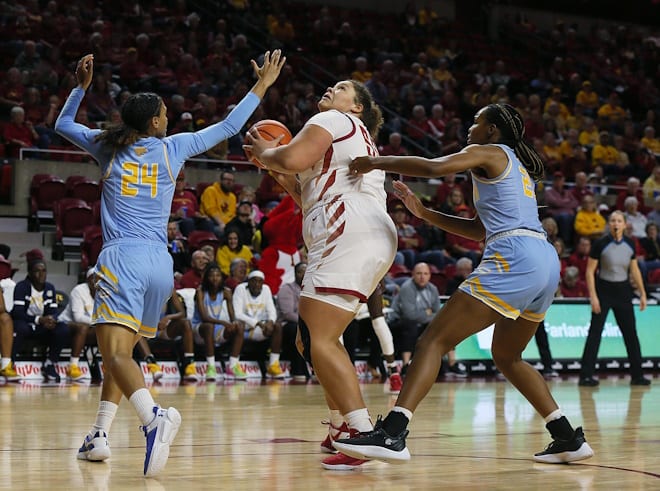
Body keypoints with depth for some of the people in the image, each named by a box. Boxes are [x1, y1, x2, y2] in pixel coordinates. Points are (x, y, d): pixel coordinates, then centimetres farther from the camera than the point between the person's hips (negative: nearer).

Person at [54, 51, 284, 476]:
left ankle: (155, 416, -44)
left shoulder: (108, 147, 11)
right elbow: (229, 127, 22)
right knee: (121, 351, 18)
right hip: (160, 263, 3)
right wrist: (262, 86, 30)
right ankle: (100, 435, 9)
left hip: (122, 257, -3)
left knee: (116, 353, -17)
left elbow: (63, 124, 29)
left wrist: (81, 86, 31)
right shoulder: (172, 148, 12)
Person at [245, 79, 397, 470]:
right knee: (313, 337, 19)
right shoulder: (360, 142, 34)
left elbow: (293, 158, -12)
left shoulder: (335, 120, 5)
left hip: (349, 236, -10)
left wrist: (264, 152, 8)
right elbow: (312, 199, 35)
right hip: (374, 241, 10)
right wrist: (279, 174, 29)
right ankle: (344, 427, 20)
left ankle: (365, 435, -26)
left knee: (319, 340, -17)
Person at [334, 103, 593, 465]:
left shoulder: (489, 153, 5)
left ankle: (391, 434, -26)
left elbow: (433, 167, -14)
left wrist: (377, 162, -3)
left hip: (514, 259, -9)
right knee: (506, 356, 26)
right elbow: (481, 229, 30)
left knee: (434, 340, -12)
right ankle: (569, 439, 20)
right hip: (546, 262, 9)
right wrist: (423, 213, 25)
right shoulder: (516, 167, 30)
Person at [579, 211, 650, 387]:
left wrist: (642, 293, 9)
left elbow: (634, 270, 12)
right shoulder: (600, 244, -10)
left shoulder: (630, 245, 2)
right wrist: (593, 296, -15)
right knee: (595, 333, -6)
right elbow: (590, 271, -8)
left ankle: (637, 375, 14)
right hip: (603, 290, -4)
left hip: (623, 291, 4)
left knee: (630, 333, 5)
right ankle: (586, 375, -4)